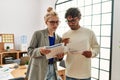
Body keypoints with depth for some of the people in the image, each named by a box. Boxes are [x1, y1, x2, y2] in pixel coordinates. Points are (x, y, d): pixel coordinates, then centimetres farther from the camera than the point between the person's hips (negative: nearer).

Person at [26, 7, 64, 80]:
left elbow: (56, 58, 12)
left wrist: (60, 57, -10)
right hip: (39, 70, -4)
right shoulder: (38, 34, -9)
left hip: (52, 70, 5)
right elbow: (30, 51, -7)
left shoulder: (58, 38, 6)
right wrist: (40, 51, -25)